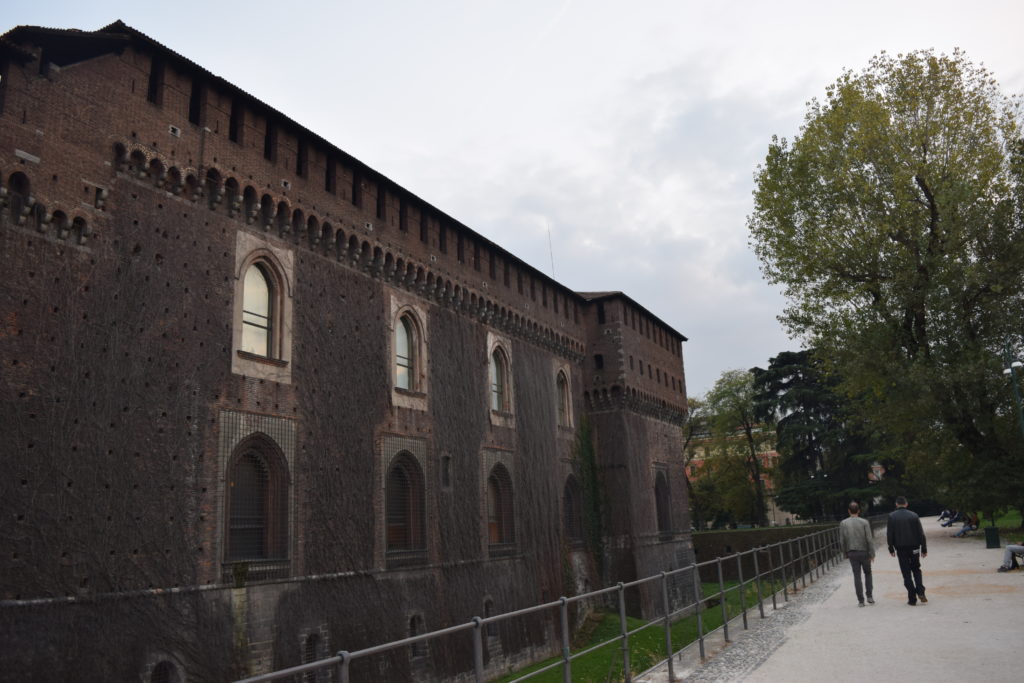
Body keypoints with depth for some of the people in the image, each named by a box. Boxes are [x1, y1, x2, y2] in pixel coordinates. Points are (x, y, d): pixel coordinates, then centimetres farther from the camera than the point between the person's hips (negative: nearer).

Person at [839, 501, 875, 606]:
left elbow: (842, 541, -2)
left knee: (857, 576, 5)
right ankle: (869, 597, 13)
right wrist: (872, 554, -4)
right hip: (864, 552, -1)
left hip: (852, 553, 1)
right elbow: (869, 539, -11)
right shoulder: (864, 522, -7)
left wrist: (845, 554, 9)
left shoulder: (843, 523, -2)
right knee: (868, 573, 18)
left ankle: (860, 600, 3)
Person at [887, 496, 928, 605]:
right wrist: (924, 549, 5)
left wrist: (891, 549, 4)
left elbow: (889, 534, -5)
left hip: (901, 549, -2)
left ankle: (912, 599, 4)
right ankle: (920, 592, 2)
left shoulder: (892, 516, -4)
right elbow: (921, 533, -1)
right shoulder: (914, 515, 0)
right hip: (914, 548, 2)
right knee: (916, 570, 19)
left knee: (906, 574, 4)